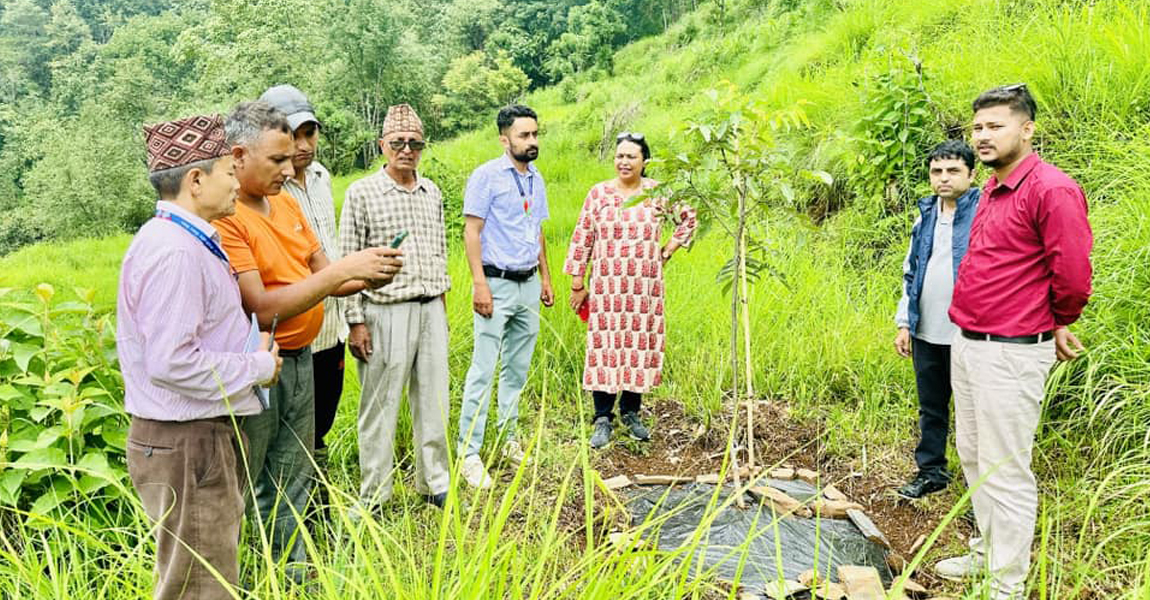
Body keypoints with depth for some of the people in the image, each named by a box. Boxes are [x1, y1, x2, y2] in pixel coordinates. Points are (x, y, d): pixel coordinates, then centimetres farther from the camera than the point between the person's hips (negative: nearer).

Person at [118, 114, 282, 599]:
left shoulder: (187, 241, 11)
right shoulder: (173, 251, -21)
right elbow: (172, 364, -26)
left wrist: (251, 355, 6)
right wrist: (258, 367, -15)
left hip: (203, 435, 10)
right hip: (186, 444, -10)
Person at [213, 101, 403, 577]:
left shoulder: (286, 203, 8)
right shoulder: (224, 219, -19)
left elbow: (324, 278, 11)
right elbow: (261, 308, -25)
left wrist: (368, 276, -9)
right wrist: (344, 268, -25)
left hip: (300, 359, 8)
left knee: (290, 487, 20)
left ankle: (294, 579, 34)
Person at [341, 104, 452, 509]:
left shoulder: (432, 192, 10)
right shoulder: (362, 193, -5)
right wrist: (356, 322, -10)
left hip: (431, 311, 5)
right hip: (386, 313, -5)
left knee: (434, 402, 12)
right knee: (380, 407, 3)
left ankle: (434, 483, 28)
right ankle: (373, 498, 17)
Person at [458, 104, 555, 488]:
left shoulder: (537, 180, 13)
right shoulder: (487, 176, -8)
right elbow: (471, 231, -12)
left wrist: (546, 277, 17)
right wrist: (479, 283, -18)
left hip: (529, 286, 7)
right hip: (497, 284, -7)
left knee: (517, 370, 13)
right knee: (483, 371, -6)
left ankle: (508, 440, 26)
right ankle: (469, 453, 1)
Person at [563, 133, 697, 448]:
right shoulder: (598, 193, 0)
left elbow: (689, 218, 16)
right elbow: (582, 239, 2)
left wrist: (668, 251, 8)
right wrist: (577, 284, 1)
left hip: (645, 286, 1)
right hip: (606, 286, -1)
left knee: (640, 345, 7)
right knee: (604, 347, 0)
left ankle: (631, 412, 23)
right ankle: (603, 419, 11)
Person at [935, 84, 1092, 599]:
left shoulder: (1051, 190, -15)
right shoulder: (992, 189, 14)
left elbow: (1073, 273, -15)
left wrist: (1059, 325, 1)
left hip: (1010, 353, -9)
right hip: (966, 345, 9)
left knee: (1004, 472, 0)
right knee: (972, 458, 20)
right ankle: (987, 553, 37)